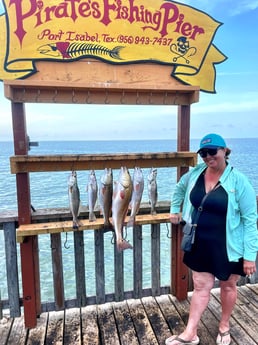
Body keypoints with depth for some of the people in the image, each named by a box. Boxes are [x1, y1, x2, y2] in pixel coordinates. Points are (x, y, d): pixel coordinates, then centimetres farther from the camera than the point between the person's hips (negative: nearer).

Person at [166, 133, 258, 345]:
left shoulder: (238, 180, -18)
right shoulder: (195, 173, -5)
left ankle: (224, 327, 44)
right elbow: (180, 188, 18)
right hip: (200, 244, 3)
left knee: (228, 286, 19)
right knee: (201, 287, 14)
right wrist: (175, 209, 14)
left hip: (227, 246, -3)